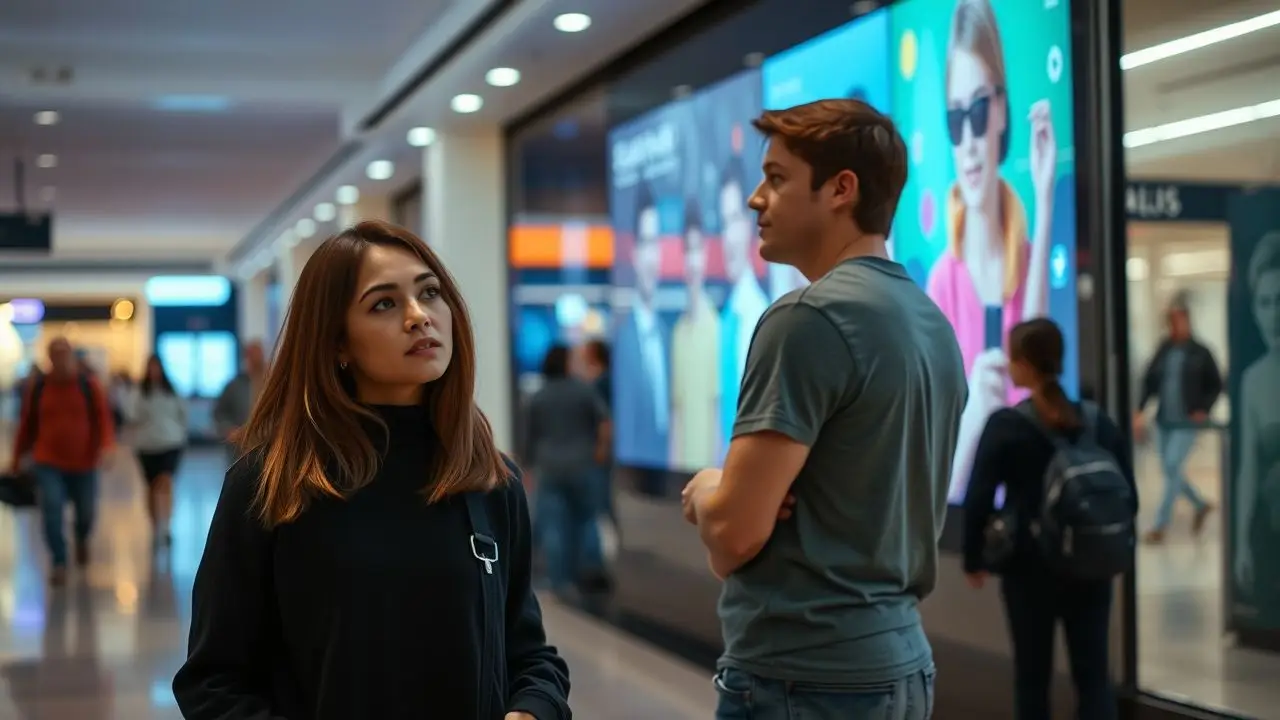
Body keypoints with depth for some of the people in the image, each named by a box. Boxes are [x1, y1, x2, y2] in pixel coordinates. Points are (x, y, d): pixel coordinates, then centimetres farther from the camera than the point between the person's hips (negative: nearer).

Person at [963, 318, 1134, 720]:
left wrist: (973, 559, 2)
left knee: (1032, 675, 10)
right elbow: (1129, 498, 6)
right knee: (1093, 674, 6)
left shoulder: (1005, 425, -8)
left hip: (1029, 567, -3)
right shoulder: (1101, 423, 4)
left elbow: (979, 499, -11)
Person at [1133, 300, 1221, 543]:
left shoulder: (1201, 353, -6)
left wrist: (1204, 410, -11)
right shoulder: (1163, 350, 4)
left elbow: (1216, 385, 2)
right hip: (1163, 421, 5)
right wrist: (1140, 410, -4)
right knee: (1170, 471, 11)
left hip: (1187, 423, -5)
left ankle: (1161, 524, -2)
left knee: (1172, 468, -11)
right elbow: (1149, 381, 6)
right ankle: (1201, 505, 34)